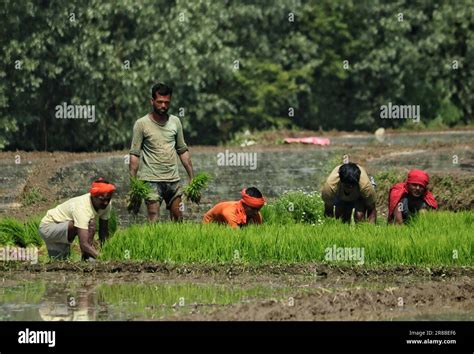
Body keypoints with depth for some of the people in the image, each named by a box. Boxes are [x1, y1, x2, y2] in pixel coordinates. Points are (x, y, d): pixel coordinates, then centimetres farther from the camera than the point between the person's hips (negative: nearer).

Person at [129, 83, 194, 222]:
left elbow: (183, 151, 15)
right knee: (154, 222, -10)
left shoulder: (175, 122, 10)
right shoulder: (142, 124, -3)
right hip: (151, 180, -5)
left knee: (178, 220, 5)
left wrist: (192, 178, 10)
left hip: (173, 179, 5)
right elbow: (135, 154, -5)